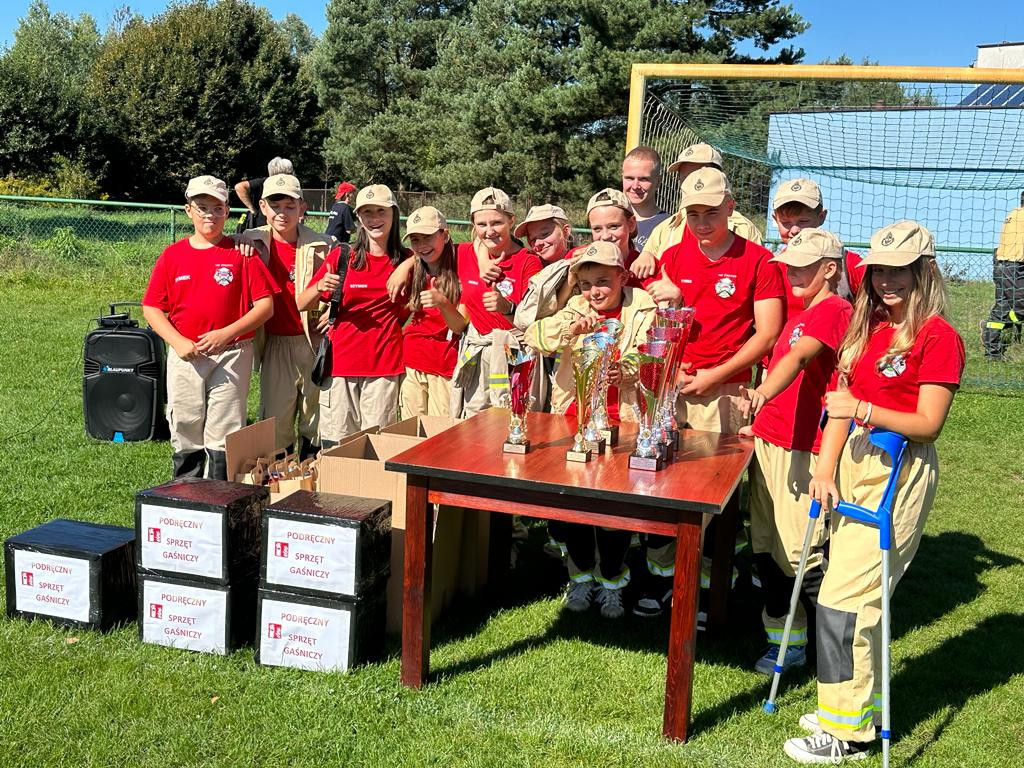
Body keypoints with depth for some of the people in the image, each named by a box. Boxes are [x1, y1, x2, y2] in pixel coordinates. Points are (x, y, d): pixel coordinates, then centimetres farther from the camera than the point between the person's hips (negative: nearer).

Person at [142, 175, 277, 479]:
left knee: (224, 439, 1)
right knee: (185, 437, 10)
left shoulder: (242, 253, -1)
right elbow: (151, 308, 5)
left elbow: (266, 305, -5)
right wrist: (178, 341, -10)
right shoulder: (172, 255, 5)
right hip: (185, 358, 2)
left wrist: (225, 334, -15)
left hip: (231, 357, -2)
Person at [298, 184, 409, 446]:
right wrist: (320, 287, -17)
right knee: (334, 444, 1)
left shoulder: (406, 260, 5)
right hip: (340, 362, 0)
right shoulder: (341, 257, 2)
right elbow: (302, 304, 1)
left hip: (384, 365, 0)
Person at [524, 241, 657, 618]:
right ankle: (581, 573, 26)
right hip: (574, 414, 3)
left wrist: (624, 368, -31)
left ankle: (611, 580, 20)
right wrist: (569, 329, -24)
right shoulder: (576, 309, 8)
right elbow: (533, 338, -6)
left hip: (621, 417, -2)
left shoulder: (642, 308, 2)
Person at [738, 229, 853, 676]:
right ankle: (786, 642, 21)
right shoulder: (799, 313, 19)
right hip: (769, 441, 9)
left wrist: (763, 393, -43)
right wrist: (760, 419, 17)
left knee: (802, 554, -7)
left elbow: (799, 357, -27)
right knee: (765, 548, 10)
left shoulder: (833, 311, -9)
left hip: (803, 450, -9)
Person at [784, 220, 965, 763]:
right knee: (859, 594, 13)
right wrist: (825, 468, -1)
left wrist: (863, 409, -25)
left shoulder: (938, 337, -10)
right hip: (855, 462, 7)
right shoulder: (867, 325, 13)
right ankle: (855, 703, 27)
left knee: (844, 598, -7)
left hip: (899, 472, -7)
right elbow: (840, 402, 10)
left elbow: (929, 423, -13)